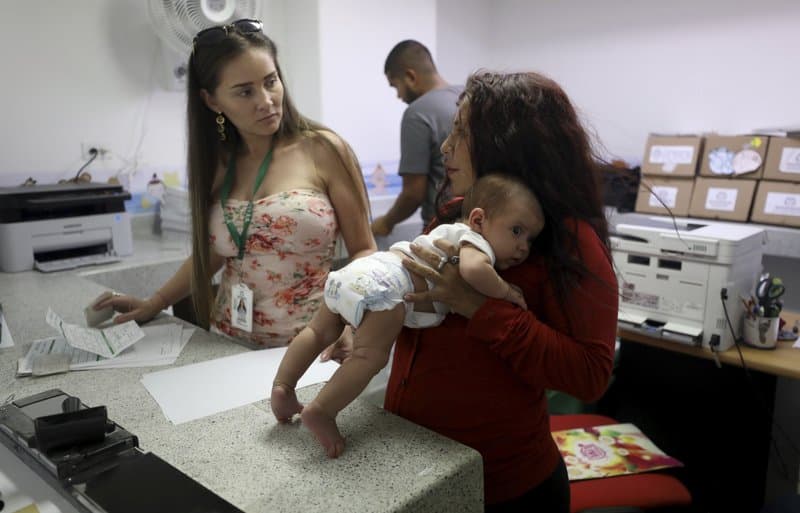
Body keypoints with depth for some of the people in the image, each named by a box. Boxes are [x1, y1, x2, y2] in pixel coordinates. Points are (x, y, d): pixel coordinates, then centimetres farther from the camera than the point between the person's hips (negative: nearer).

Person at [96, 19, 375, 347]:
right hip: (230, 347, 2)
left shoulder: (322, 149, -5)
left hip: (313, 345, -2)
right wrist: (153, 305, 17)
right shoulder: (215, 164, 8)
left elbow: (363, 250, -3)